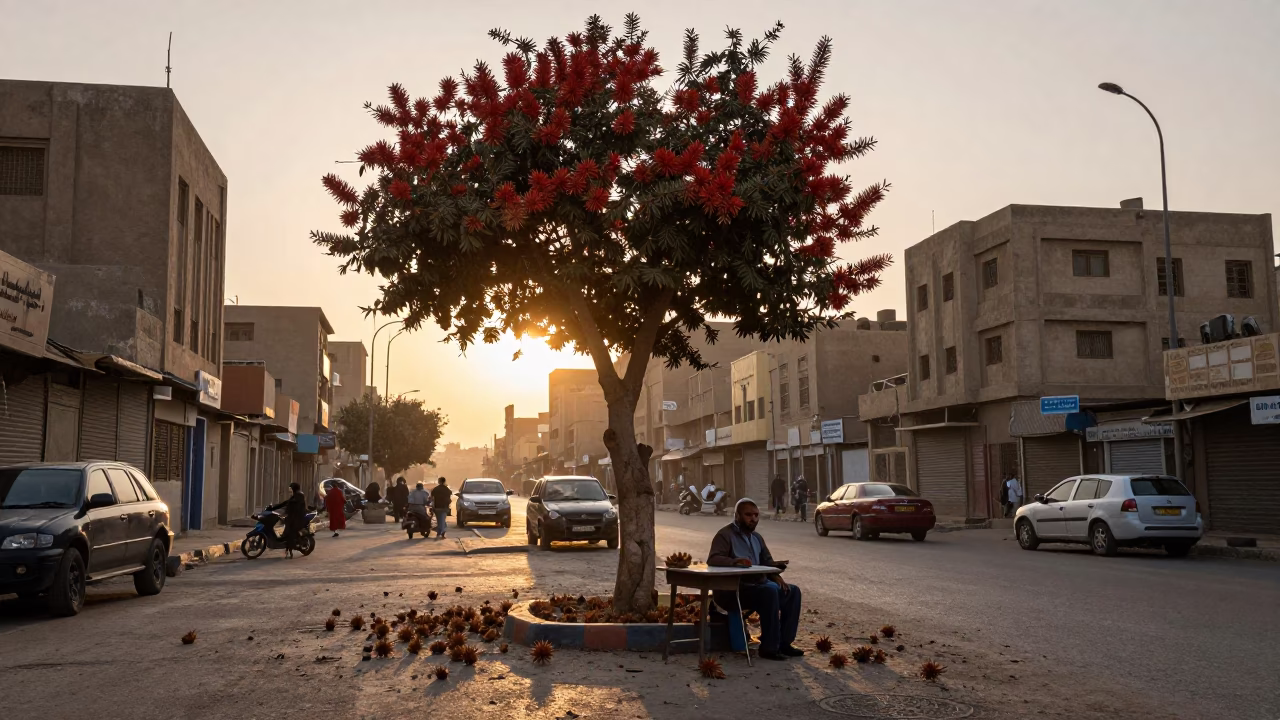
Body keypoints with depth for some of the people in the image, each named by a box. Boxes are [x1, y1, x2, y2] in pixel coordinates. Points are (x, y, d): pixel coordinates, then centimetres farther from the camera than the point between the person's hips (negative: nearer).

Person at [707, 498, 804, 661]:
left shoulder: (756, 537, 17)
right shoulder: (726, 534, -9)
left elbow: (767, 562, 19)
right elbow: (713, 559, -23)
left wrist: (776, 577, -2)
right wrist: (735, 560, -41)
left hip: (757, 585, 9)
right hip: (732, 590, -9)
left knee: (792, 592, -3)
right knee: (770, 591, -31)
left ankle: (784, 642, -2)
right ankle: (769, 648, -25)